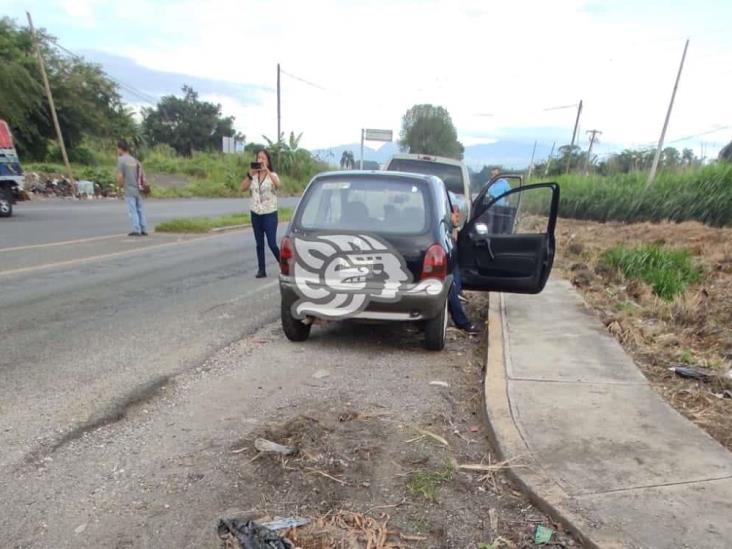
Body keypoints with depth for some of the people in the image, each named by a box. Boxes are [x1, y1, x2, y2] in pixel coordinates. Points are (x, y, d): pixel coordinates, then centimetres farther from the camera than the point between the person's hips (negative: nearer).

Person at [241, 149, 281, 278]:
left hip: (270, 214, -3)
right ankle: (261, 269, 14)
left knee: (272, 243, -7)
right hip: (255, 213, 4)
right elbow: (243, 188, -7)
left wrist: (266, 170, -31)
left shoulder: (272, 175, -2)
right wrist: (250, 174, -18)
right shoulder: (253, 176, 6)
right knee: (259, 244, 6)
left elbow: (278, 185, -25)